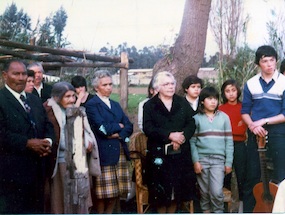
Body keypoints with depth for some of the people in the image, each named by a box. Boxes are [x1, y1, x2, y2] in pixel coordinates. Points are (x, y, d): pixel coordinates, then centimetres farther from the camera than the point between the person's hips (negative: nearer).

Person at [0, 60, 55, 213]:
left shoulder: (34, 100, 17)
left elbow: (47, 125, 15)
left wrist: (48, 141, -6)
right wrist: (28, 143, -19)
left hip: (37, 168, 7)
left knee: (36, 208, 14)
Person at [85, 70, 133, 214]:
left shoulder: (115, 105, 20)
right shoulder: (91, 105, -4)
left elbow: (129, 126, 10)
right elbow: (102, 128, -16)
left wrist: (119, 134, -10)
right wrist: (119, 126, 1)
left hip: (121, 152, 7)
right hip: (104, 152, -6)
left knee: (117, 190, 7)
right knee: (102, 193, -1)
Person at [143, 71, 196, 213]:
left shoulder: (183, 103, 12)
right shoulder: (149, 105, 4)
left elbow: (191, 124, 3)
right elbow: (148, 128, -8)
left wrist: (181, 138, -15)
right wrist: (169, 135, -18)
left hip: (181, 153, 2)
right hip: (159, 153, -2)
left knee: (178, 187, 3)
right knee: (160, 189, -2)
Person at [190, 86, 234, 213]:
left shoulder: (224, 117, 5)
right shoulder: (196, 118, 4)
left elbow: (229, 141, 5)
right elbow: (192, 142, 2)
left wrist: (228, 162, 1)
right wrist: (195, 161, -6)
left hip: (218, 159, 0)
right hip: (202, 159, 0)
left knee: (217, 192, -11)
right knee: (204, 191, 8)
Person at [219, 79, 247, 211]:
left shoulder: (243, 108, 7)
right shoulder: (220, 109, 6)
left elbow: (244, 128, 1)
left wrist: (231, 128, -11)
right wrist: (237, 127, -4)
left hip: (239, 145, 0)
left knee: (241, 174, -2)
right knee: (225, 175, 3)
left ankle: (242, 201, 7)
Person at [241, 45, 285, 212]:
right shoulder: (251, 84, 5)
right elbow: (245, 111, 8)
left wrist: (264, 121, -15)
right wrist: (252, 125, -10)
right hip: (255, 134, 3)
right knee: (252, 176, 8)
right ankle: (248, 209, 19)